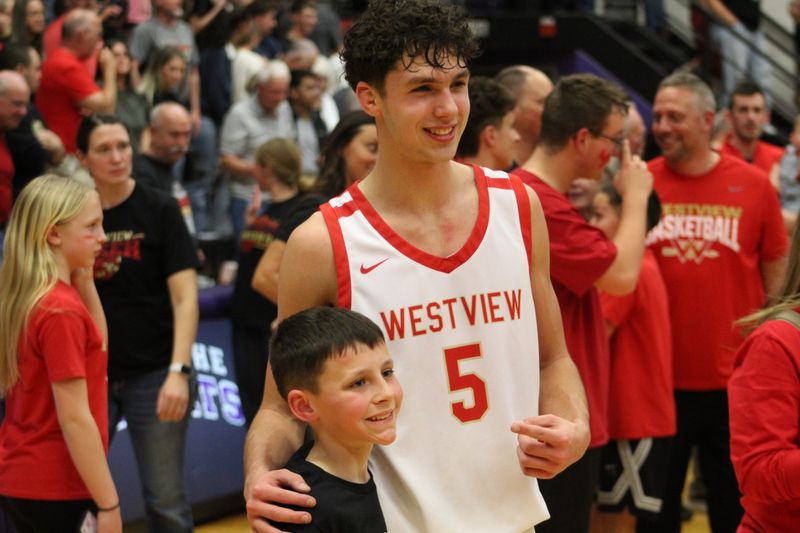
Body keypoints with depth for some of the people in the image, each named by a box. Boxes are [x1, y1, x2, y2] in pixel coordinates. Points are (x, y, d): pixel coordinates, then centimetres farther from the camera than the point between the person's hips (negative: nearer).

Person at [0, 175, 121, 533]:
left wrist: (84, 280, 9)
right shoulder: (61, 310, -20)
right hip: (55, 488, -9)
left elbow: (95, 343, 21)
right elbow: (74, 418, -21)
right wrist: (108, 504, -18)